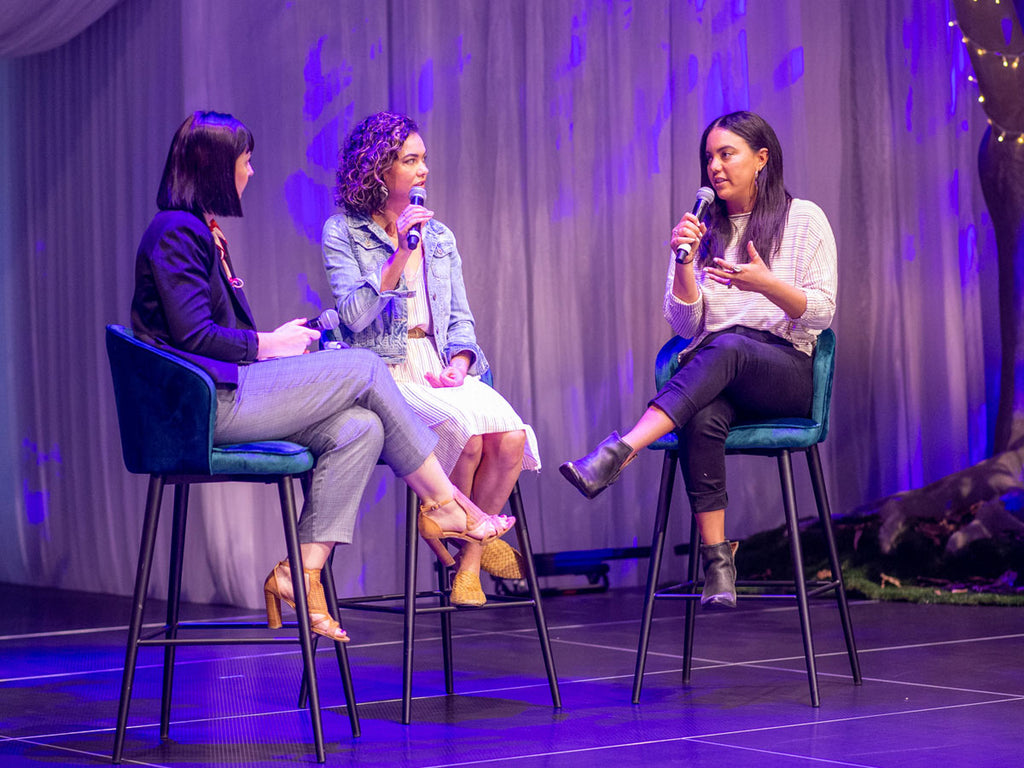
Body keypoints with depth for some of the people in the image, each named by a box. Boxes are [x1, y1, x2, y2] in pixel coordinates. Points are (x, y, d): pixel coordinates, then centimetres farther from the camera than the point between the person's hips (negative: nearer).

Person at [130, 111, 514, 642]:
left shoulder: (201, 233, 23)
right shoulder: (176, 232, -9)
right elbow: (192, 334, -18)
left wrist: (277, 340, 8)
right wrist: (267, 344, -6)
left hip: (226, 392, 10)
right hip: (208, 403, -10)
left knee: (360, 429, -8)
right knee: (363, 368, -10)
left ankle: (300, 572, -12)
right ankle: (444, 504, -1)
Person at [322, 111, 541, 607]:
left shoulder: (438, 235, 18)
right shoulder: (343, 231, 2)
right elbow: (354, 315, -11)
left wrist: (459, 363, -2)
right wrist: (400, 255, -18)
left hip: (439, 369, 5)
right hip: (386, 375, -5)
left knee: (511, 437, -24)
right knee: (467, 427, -32)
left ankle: (469, 562, -8)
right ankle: (466, 533, -4)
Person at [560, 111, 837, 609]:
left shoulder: (804, 219, 9)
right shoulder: (701, 229, 18)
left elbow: (820, 314, -1)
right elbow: (685, 326, 10)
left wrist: (766, 283, -19)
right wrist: (684, 262, -6)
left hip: (785, 370, -2)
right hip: (713, 372, 2)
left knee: (726, 348, -39)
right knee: (703, 421, -36)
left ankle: (619, 453, -51)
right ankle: (716, 560, -36)